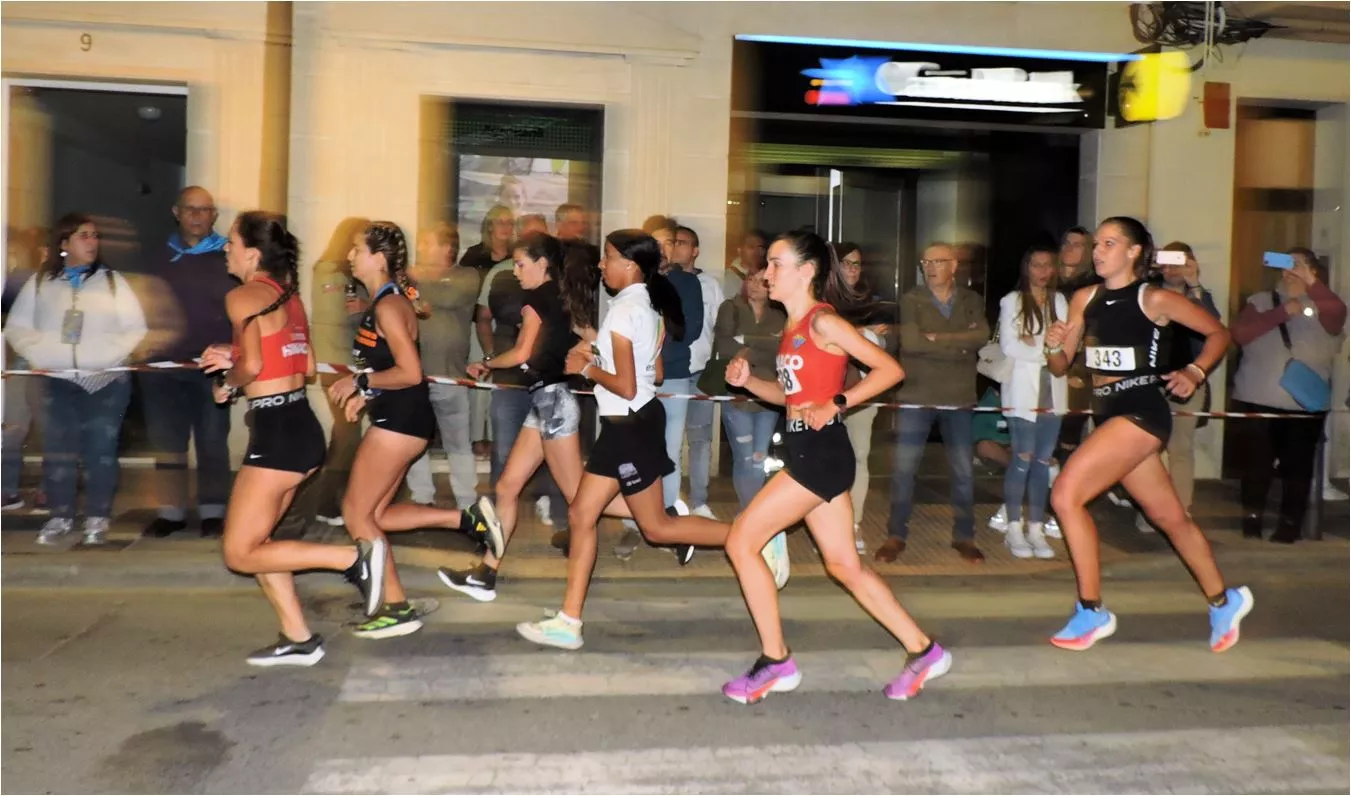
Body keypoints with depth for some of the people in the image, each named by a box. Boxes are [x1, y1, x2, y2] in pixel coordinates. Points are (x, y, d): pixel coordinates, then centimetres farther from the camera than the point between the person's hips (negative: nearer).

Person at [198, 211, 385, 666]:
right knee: (252, 542, 17)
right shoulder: (288, 295, 15)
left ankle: (355, 557, -7)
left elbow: (253, 365, -23)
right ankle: (298, 638, 18)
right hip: (301, 426, 9)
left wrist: (227, 384, -1)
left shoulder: (242, 296, -10)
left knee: (240, 554, 0)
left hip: (277, 431, -9)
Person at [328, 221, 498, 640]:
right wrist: (364, 392, 10)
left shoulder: (388, 306, -16)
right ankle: (470, 519, 11)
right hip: (397, 417, 10)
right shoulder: (385, 302, 15)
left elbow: (410, 372, -23)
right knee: (375, 514, 12)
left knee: (357, 513, -2)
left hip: (400, 418, -10)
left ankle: (397, 609, 5)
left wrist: (360, 381, -14)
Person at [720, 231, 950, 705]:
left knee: (741, 541, -6)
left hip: (821, 452, -9)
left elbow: (890, 369, -15)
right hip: (808, 452, 9)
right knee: (844, 565, 12)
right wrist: (747, 381, 5)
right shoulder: (794, 326, 14)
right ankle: (923, 651, 21)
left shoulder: (822, 321, -12)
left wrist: (835, 404, -19)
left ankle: (776, 662, 4)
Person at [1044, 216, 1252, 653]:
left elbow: (1219, 333, 4)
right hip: (1109, 415, 6)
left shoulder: (1154, 299, -6)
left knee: (1065, 494, -17)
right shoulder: (1085, 299, 9)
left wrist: (1195, 372, -11)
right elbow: (1061, 367, 9)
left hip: (1141, 412, -6)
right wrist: (1054, 345, -12)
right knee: (1170, 518, 16)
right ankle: (1223, 601, 34)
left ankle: (1091, 612, -6)